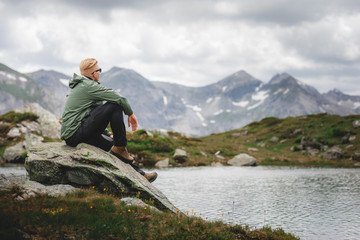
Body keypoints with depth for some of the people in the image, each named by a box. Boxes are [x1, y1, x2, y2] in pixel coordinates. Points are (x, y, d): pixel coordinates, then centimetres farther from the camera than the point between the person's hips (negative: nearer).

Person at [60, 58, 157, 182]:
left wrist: (108, 134, 25)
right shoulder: (88, 86, -10)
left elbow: (95, 116, 29)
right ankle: (120, 148, -9)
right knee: (114, 106, -16)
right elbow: (119, 98, -15)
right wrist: (130, 113, 3)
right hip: (75, 133, -11)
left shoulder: (79, 86, 23)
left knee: (116, 145, 15)